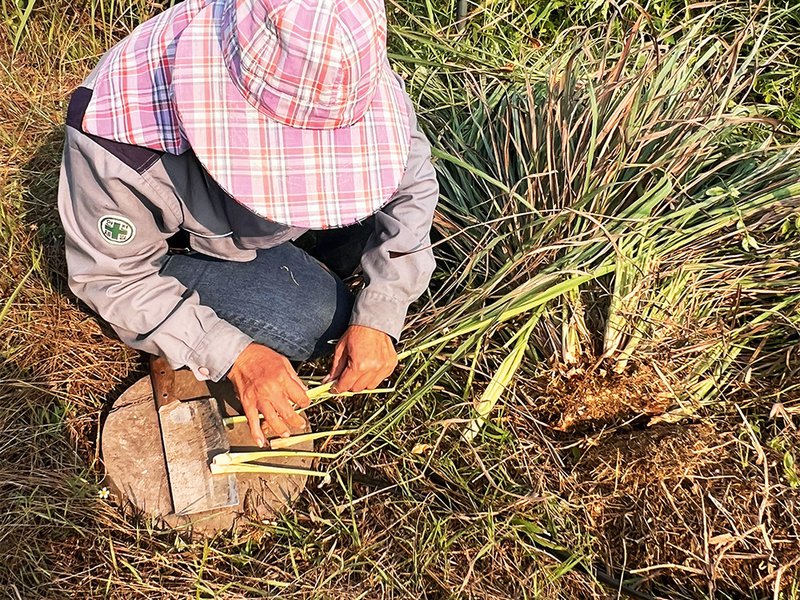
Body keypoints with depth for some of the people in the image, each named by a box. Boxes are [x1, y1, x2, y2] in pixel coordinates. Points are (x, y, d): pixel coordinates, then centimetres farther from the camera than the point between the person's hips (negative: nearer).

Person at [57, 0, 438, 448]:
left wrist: (380, 317, -23)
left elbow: (412, 183, -15)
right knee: (317, 320, -23)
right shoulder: (120, 138, -38)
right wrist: (231, 355, -30)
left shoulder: (353, 70, -30)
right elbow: (111, 277, -21)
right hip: (180, 248, -3)